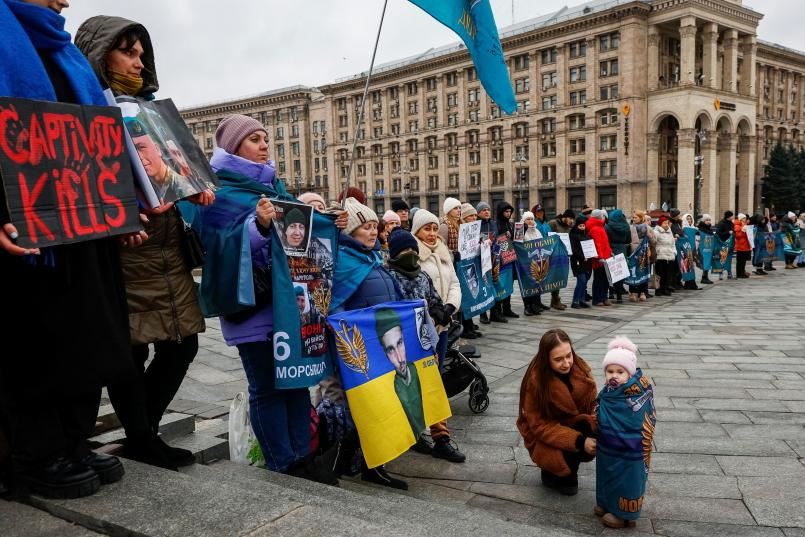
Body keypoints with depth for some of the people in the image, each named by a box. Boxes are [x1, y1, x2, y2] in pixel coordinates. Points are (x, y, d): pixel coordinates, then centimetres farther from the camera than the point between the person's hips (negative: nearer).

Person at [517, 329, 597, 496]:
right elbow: (539, 425, -22)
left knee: (598, 438, -27)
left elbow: (592, 405, -3)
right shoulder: (535, 380, -25)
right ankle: (554, 473, 5)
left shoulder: (580, 368, -14)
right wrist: (578, 441, -33)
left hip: (575, 424, 4)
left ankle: (568, 470, 4)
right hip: (544, 437, -4)